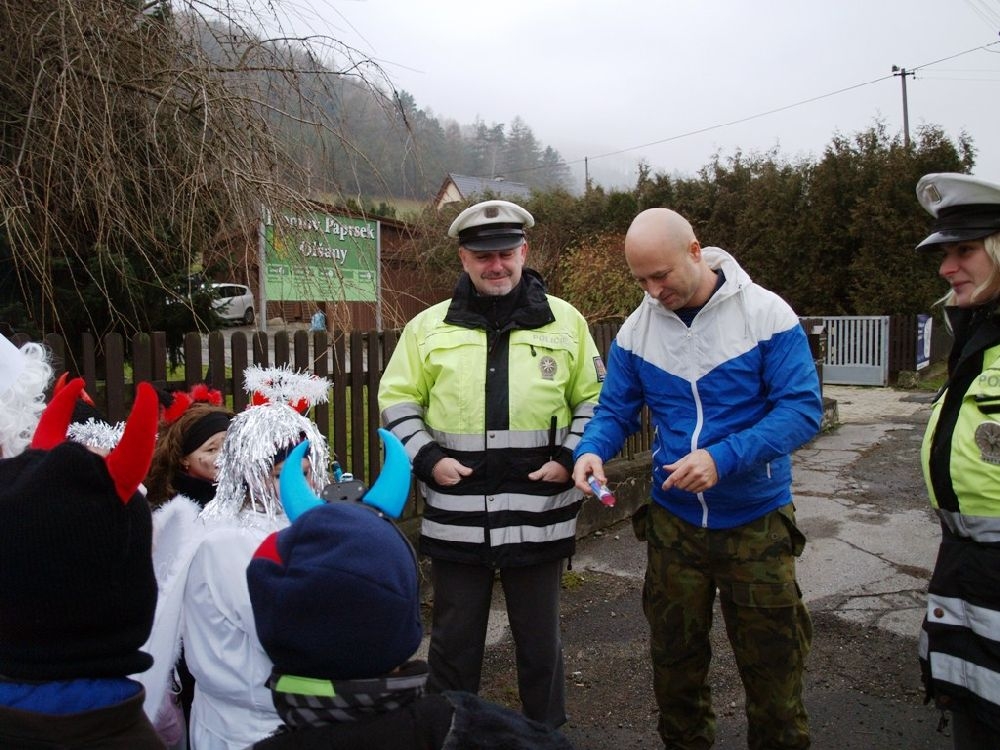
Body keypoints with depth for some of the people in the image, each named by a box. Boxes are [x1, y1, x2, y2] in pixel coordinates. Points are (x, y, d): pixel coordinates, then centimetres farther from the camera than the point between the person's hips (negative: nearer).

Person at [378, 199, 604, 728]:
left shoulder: (564, 321, 4)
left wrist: (569, 458, -5)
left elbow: (594, 398, 8)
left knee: (540, 640, 16)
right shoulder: (429, 326, 4)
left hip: (539, 514, 0)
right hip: (454, 514, 0)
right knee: (453, 640, 15)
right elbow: (397, 401, 7)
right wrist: (427, 459, -6)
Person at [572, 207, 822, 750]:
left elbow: (802, 409, -18)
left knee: (772, 664, 11)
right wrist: (592, 450, -18)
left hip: (756, 521, -3)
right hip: (673, 520, 3)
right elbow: (615, 410, 4)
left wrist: (723, 457, -30)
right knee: (674, 659, 18)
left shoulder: (766, 313, -14)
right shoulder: (636, 329, -2)